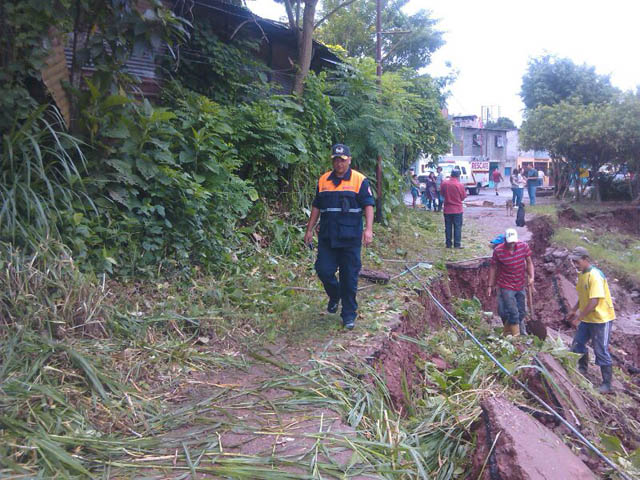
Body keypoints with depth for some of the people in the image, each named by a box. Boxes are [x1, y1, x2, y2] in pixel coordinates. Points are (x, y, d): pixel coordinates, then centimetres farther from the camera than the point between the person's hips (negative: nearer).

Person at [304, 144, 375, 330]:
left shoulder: (359, 180, -1)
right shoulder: (323, 180, 10)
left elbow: (368, 205, -5)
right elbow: (316, 206, 15)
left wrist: (368, 229, -18)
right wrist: (309, 229, 11)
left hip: (350, 238, -3)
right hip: (327, 236, 3)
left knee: (349, 277, 1)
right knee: (324, 270, -1)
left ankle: (349, 315, 13)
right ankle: (334, 295, 31)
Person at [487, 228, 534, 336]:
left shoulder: (523, 246, -9)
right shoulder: (498, 250, -17)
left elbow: (529, 262, 3)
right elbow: (493, 267, -7)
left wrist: (531, 277, -10)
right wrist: (490, 285, -5)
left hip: (520, 285, 4)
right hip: (506, 287, -4)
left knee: (521, 312, 16)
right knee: (513, 313, -8)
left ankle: (522, 333, 35)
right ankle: (515, 337, 4)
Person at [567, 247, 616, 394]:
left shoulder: (595, 276, -24)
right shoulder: (582, 275, 5)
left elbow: (594, 301, -28)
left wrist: (579, 317, -25)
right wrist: (574, 310, 10)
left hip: (601, 319, -9)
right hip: (587, 318, 9)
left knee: (601, 351, -3)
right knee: (577, 344, 15)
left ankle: (607, 384, 8)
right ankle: (582, 370, 37)